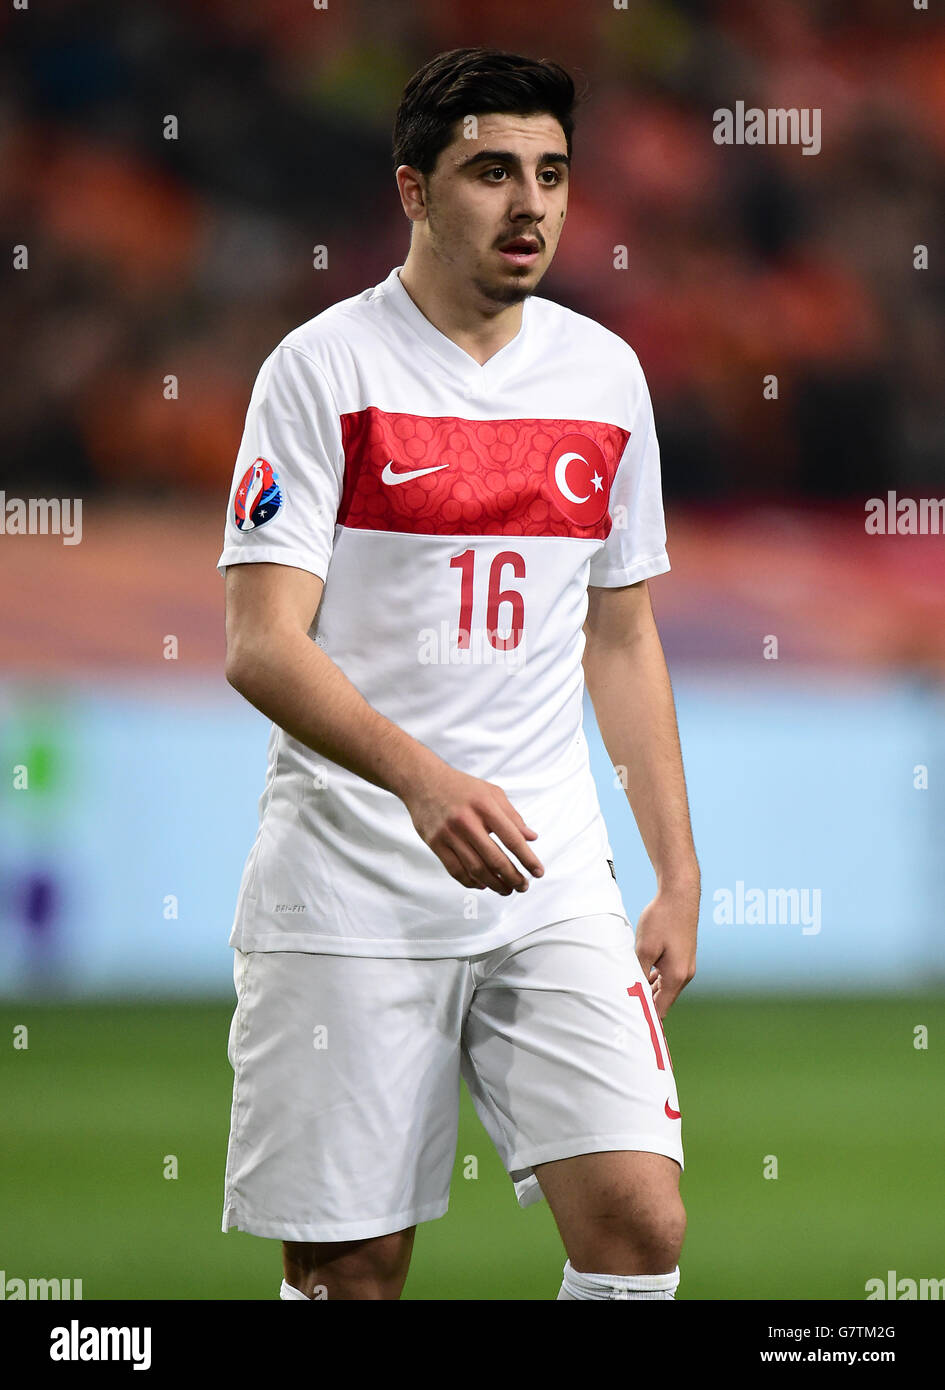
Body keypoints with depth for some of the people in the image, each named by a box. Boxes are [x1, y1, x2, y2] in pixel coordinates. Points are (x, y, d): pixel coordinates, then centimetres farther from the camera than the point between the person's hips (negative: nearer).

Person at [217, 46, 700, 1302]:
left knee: (639, 1217, -12)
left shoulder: (605, 374, 10)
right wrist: (421, 777, -28)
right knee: (349, 1263, -2)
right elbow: (262, 645, -12)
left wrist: (678, 874, 14)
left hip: (555, 887, 4)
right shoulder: (323, 370, -5)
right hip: (348, 890, -4)